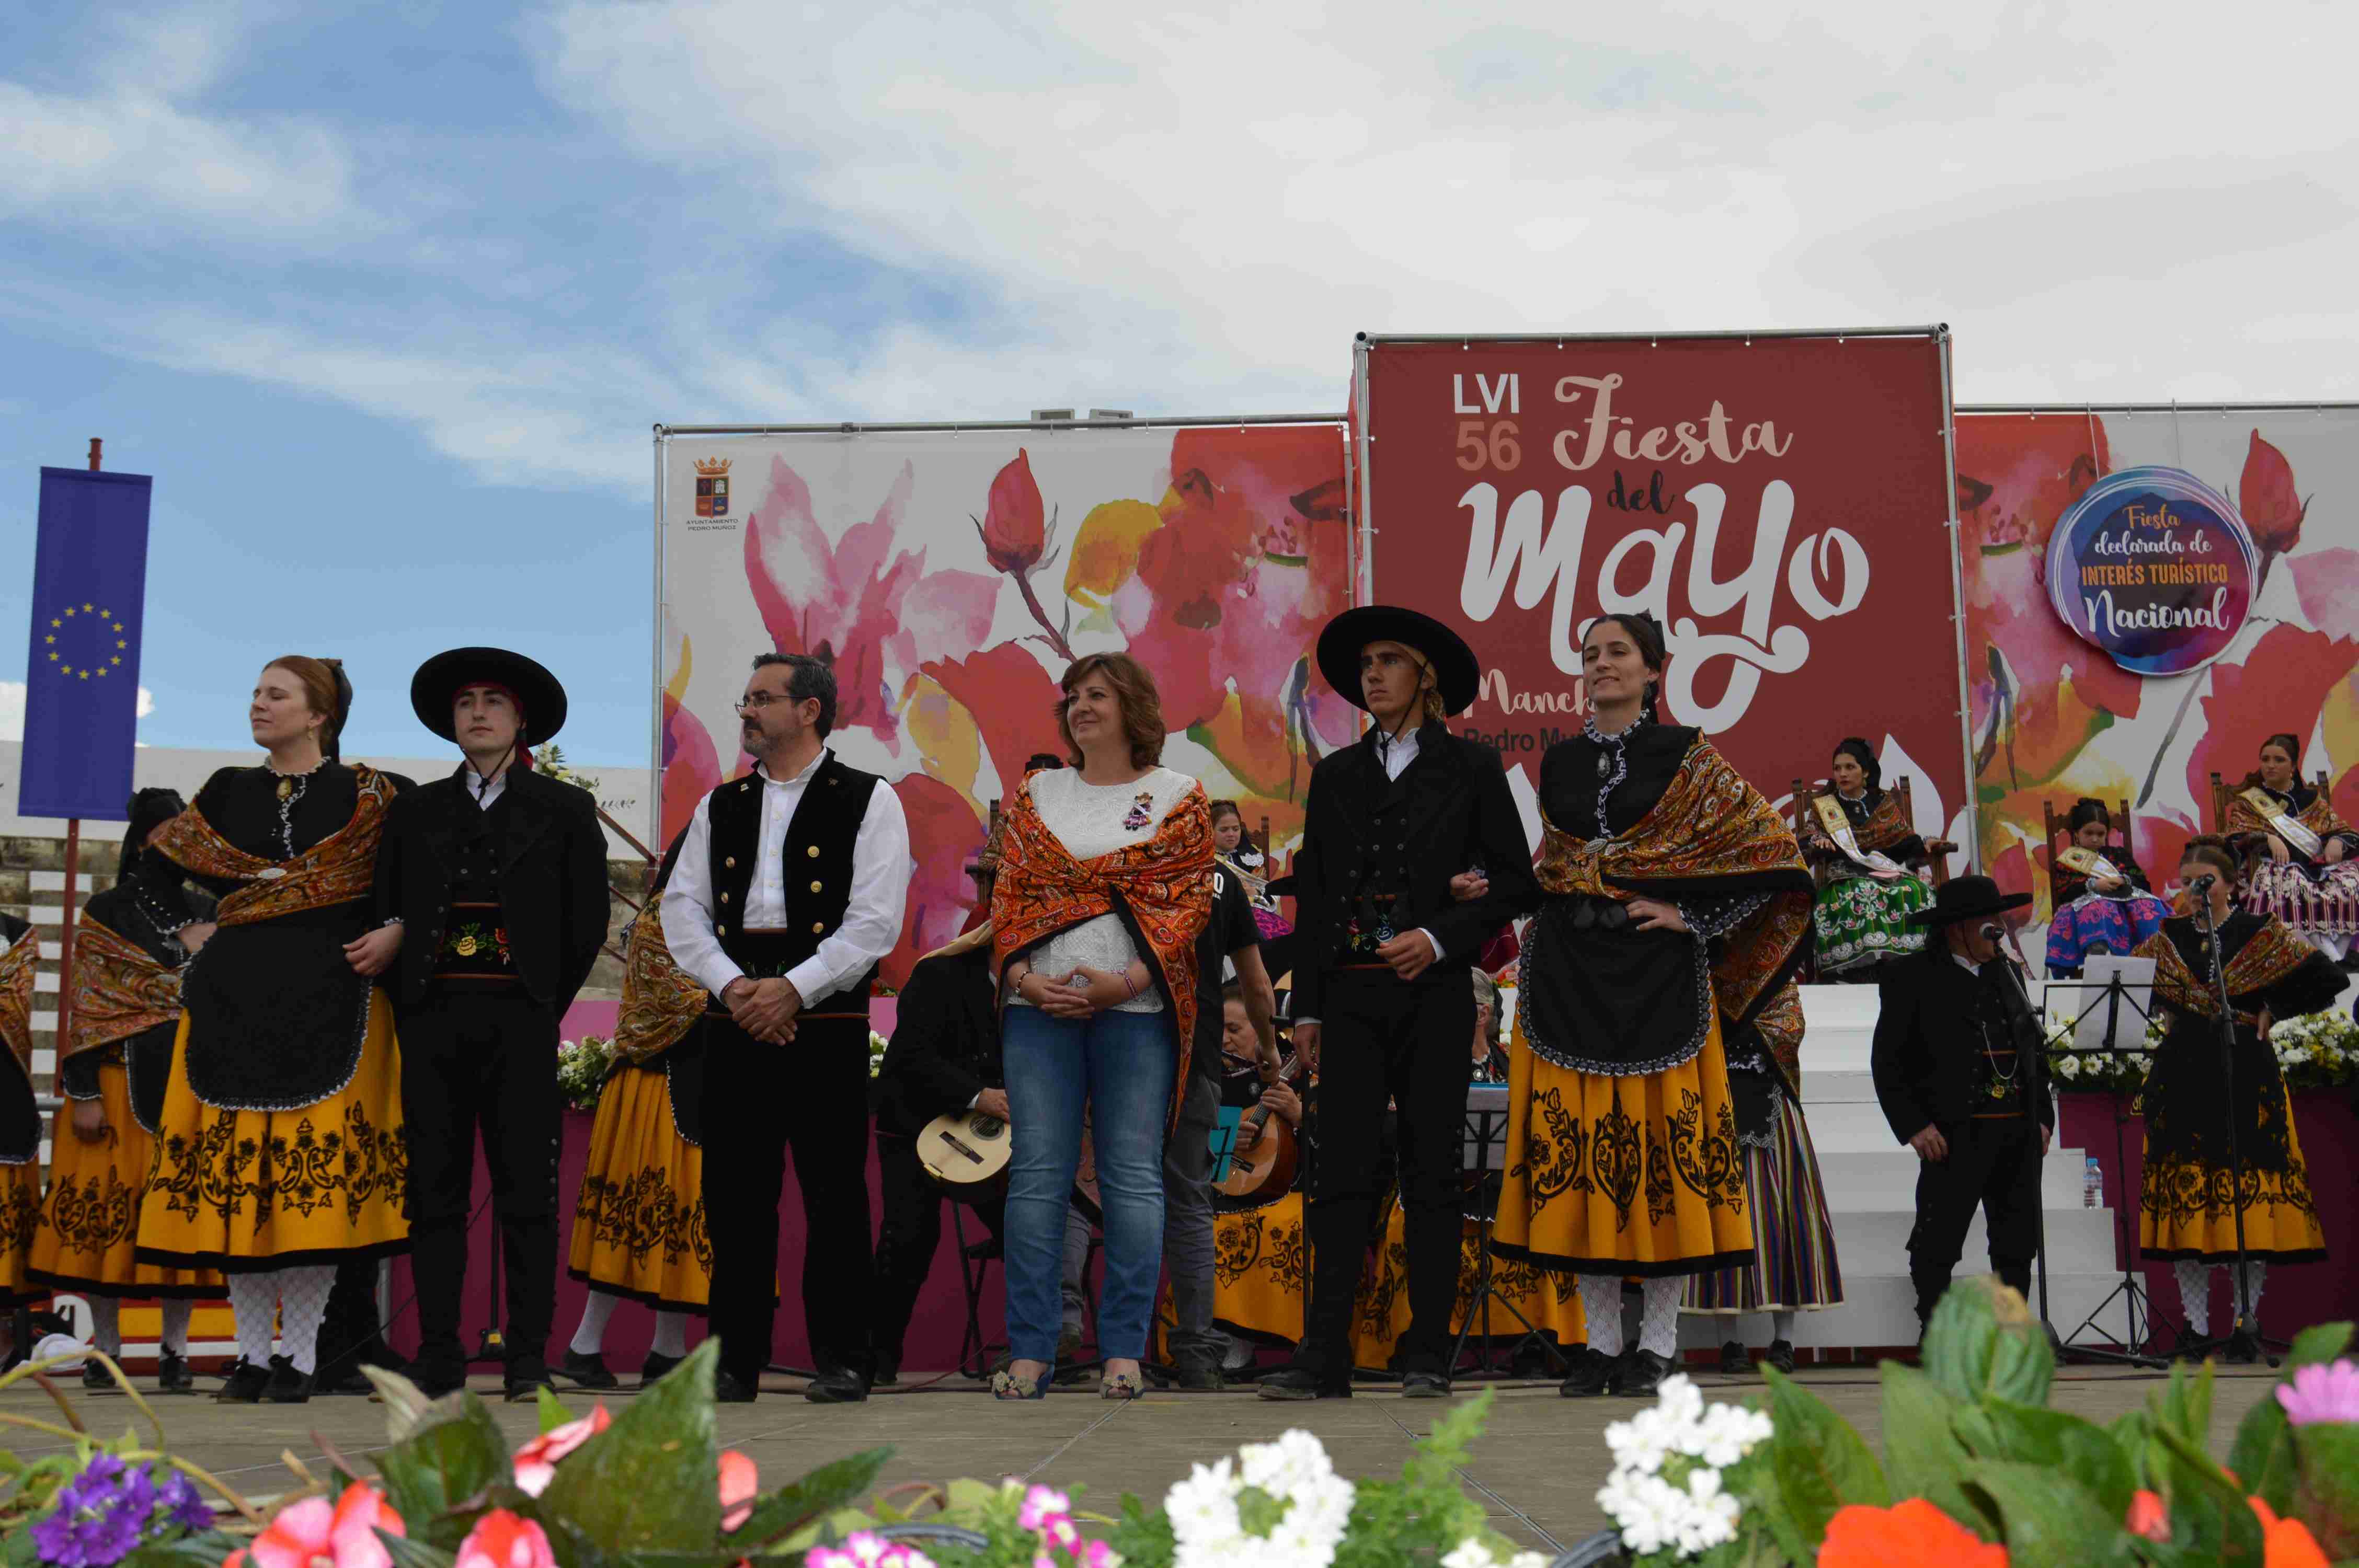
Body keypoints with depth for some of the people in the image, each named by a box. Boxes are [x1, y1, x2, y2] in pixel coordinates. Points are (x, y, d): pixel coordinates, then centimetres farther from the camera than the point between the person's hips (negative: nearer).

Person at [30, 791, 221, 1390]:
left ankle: (175, 1351, 6)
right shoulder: (107, 912, 4)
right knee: (107, 1206, -3)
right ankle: (105, 1350, 6)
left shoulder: (207, 914, 15)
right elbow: (88, 1008, -2)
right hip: (121, 1081, -3)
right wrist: (84, 1093, -9)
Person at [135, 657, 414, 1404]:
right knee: (237, 1174, 0)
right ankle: (253, 1355, 8)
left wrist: (395, 933, -12)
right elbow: (155, 866, 23)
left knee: (316, 1169, -7)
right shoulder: (229, 791, 14)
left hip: (328, 999, -4)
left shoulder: (368, 795, 3)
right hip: (234, 998, 4)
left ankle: (302, 1356, 0)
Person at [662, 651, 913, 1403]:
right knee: (735, 1193, 4)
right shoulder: (720, 806, 17)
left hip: (827, 1019, -4)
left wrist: (792, 989, -13)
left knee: (834, 1192, -2)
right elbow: (683, 907, 10)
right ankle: (736, 1359, 13)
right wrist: (732, 985, -7)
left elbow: (876, 919, -6)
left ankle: (842, 1360, 6)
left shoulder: (869, 801, 3)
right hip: (735, 1019, 4)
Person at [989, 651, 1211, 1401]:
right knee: (1037, 1174, 0)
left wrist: (1125, 981, -12)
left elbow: (1190, 902, -1)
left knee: (1133, 1174, -2)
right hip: (1040, 1004, 3)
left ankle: (1125, 1352, 3)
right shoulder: (1036, 796, 16)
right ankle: (1029, 1353, 4)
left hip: (1137, 1006, -2)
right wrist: (1023, 976, -6)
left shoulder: (1179, 797, 6)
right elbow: (1008, 896, 11)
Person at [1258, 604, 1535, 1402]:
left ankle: (1428, 1356, 9)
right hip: (1351, 994, 2)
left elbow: (1514, 880, 4)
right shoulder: (1335, 775, 14)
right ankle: (1325, 1357, -4)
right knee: (1342, 1172, -3)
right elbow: (1312, 894, 14)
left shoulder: (1471, 767, 6)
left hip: (1433, 993, -2)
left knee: (1431, 1174, 1)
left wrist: (1441, 939, -10)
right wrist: (1307, 1005, 8)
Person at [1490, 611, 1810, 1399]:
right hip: (1567, 972, 4)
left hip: (1656, 973, -4)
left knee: (1660, 1139, -3)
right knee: (1576, 1143, 2)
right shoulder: (1560, 761, 14)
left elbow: (1771, 846, -3)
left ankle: (1658, 1341, 6)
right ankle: (1601, 1339, 11)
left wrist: (1689, 913, -7)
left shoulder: (1684, 754, 0)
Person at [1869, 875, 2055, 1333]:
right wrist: (1915, 1126, -13)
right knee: (1938, 1245, -3)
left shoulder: (2005, 974, 18)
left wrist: (2043, 1117, 12)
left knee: (2018, 1244, 8)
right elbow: (1887, 1061, -4)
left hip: (2019, 1133, 6)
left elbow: (2034, 1050, 22)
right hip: (1956, 1134, -6)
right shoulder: (1912, 977, -1)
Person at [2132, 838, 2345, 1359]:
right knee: (2186, 1197, 0)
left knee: (2248, 1194, -5)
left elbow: (2327, 979, -1)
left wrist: (2272, 1011, -2)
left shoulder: (2261, 934, 2)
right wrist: (2174, 1016, 4)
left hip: (2245, 1076, -2)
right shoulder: (2167, 940, 10)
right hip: (2181, 1077, 3)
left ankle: (2246, 1324, 3)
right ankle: (2197, 1327, 5)